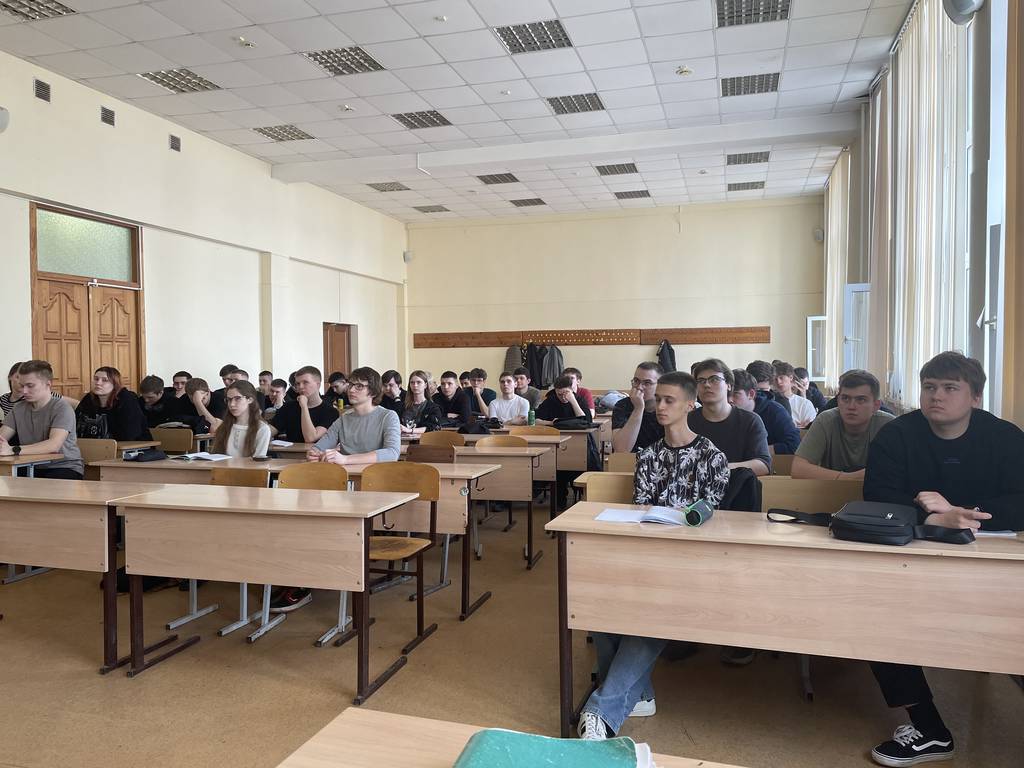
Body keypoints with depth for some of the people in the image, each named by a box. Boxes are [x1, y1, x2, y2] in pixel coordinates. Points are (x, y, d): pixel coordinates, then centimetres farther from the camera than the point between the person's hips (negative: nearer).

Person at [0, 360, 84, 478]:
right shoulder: (18, 408, 12)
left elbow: (54, 445, -24)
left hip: (65, 467, -5)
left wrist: (13, 450, -33)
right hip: (33, 468, 5)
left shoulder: (61, 407, -10)